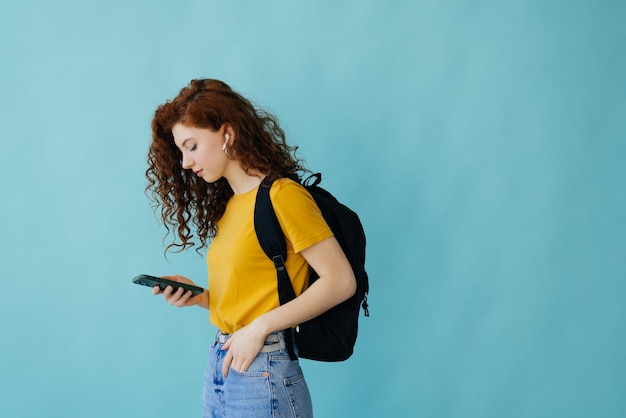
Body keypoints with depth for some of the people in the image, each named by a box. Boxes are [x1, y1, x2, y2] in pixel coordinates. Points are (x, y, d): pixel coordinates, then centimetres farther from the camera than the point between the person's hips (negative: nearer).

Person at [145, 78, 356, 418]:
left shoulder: (282, 195, -11)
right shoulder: (226, 206, 11)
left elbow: (341, 281, -16)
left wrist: (261, 327, -19)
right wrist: (198, 296, -4)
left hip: (263, 375, -7)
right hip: (219, 368, 7)